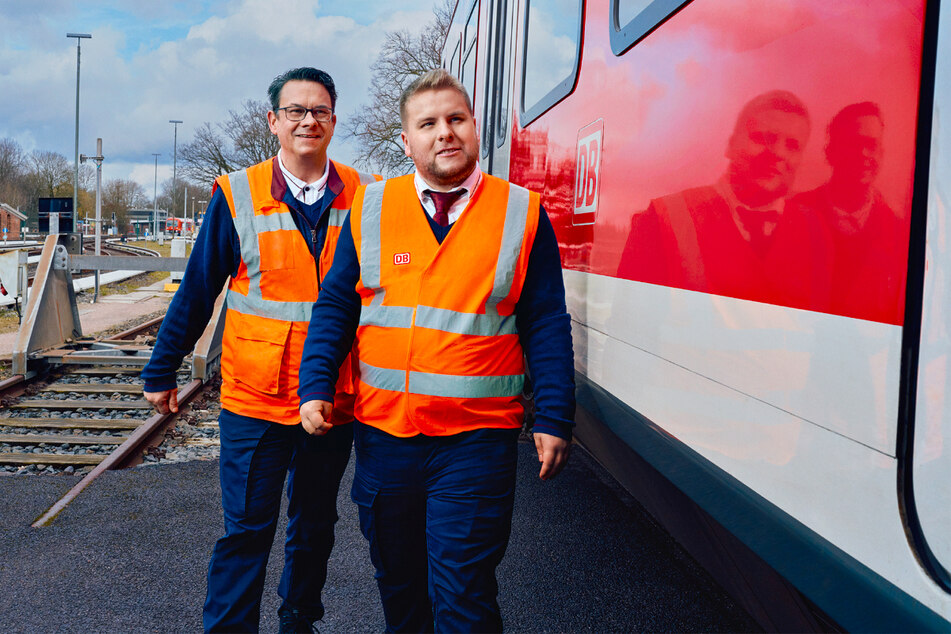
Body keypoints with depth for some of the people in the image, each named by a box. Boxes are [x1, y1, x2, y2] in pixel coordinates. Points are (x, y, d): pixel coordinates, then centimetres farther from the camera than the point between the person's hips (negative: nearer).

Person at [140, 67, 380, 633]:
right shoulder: (237, 195, -3)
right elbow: (197, 292, 1)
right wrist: (162, 372, 5)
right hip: (255, 397, -2)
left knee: (315, 525, 17)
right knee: (247, 529, 2)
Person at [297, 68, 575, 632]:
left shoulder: (523, 213, 0)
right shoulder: (370, 208, 5)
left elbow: (547, 326, 0)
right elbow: (336, 305, 7)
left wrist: (554, 420, -3)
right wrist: (316, 387, -4)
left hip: (476, 438, -2)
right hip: (382, 432, 3)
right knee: (397, 581, 18)